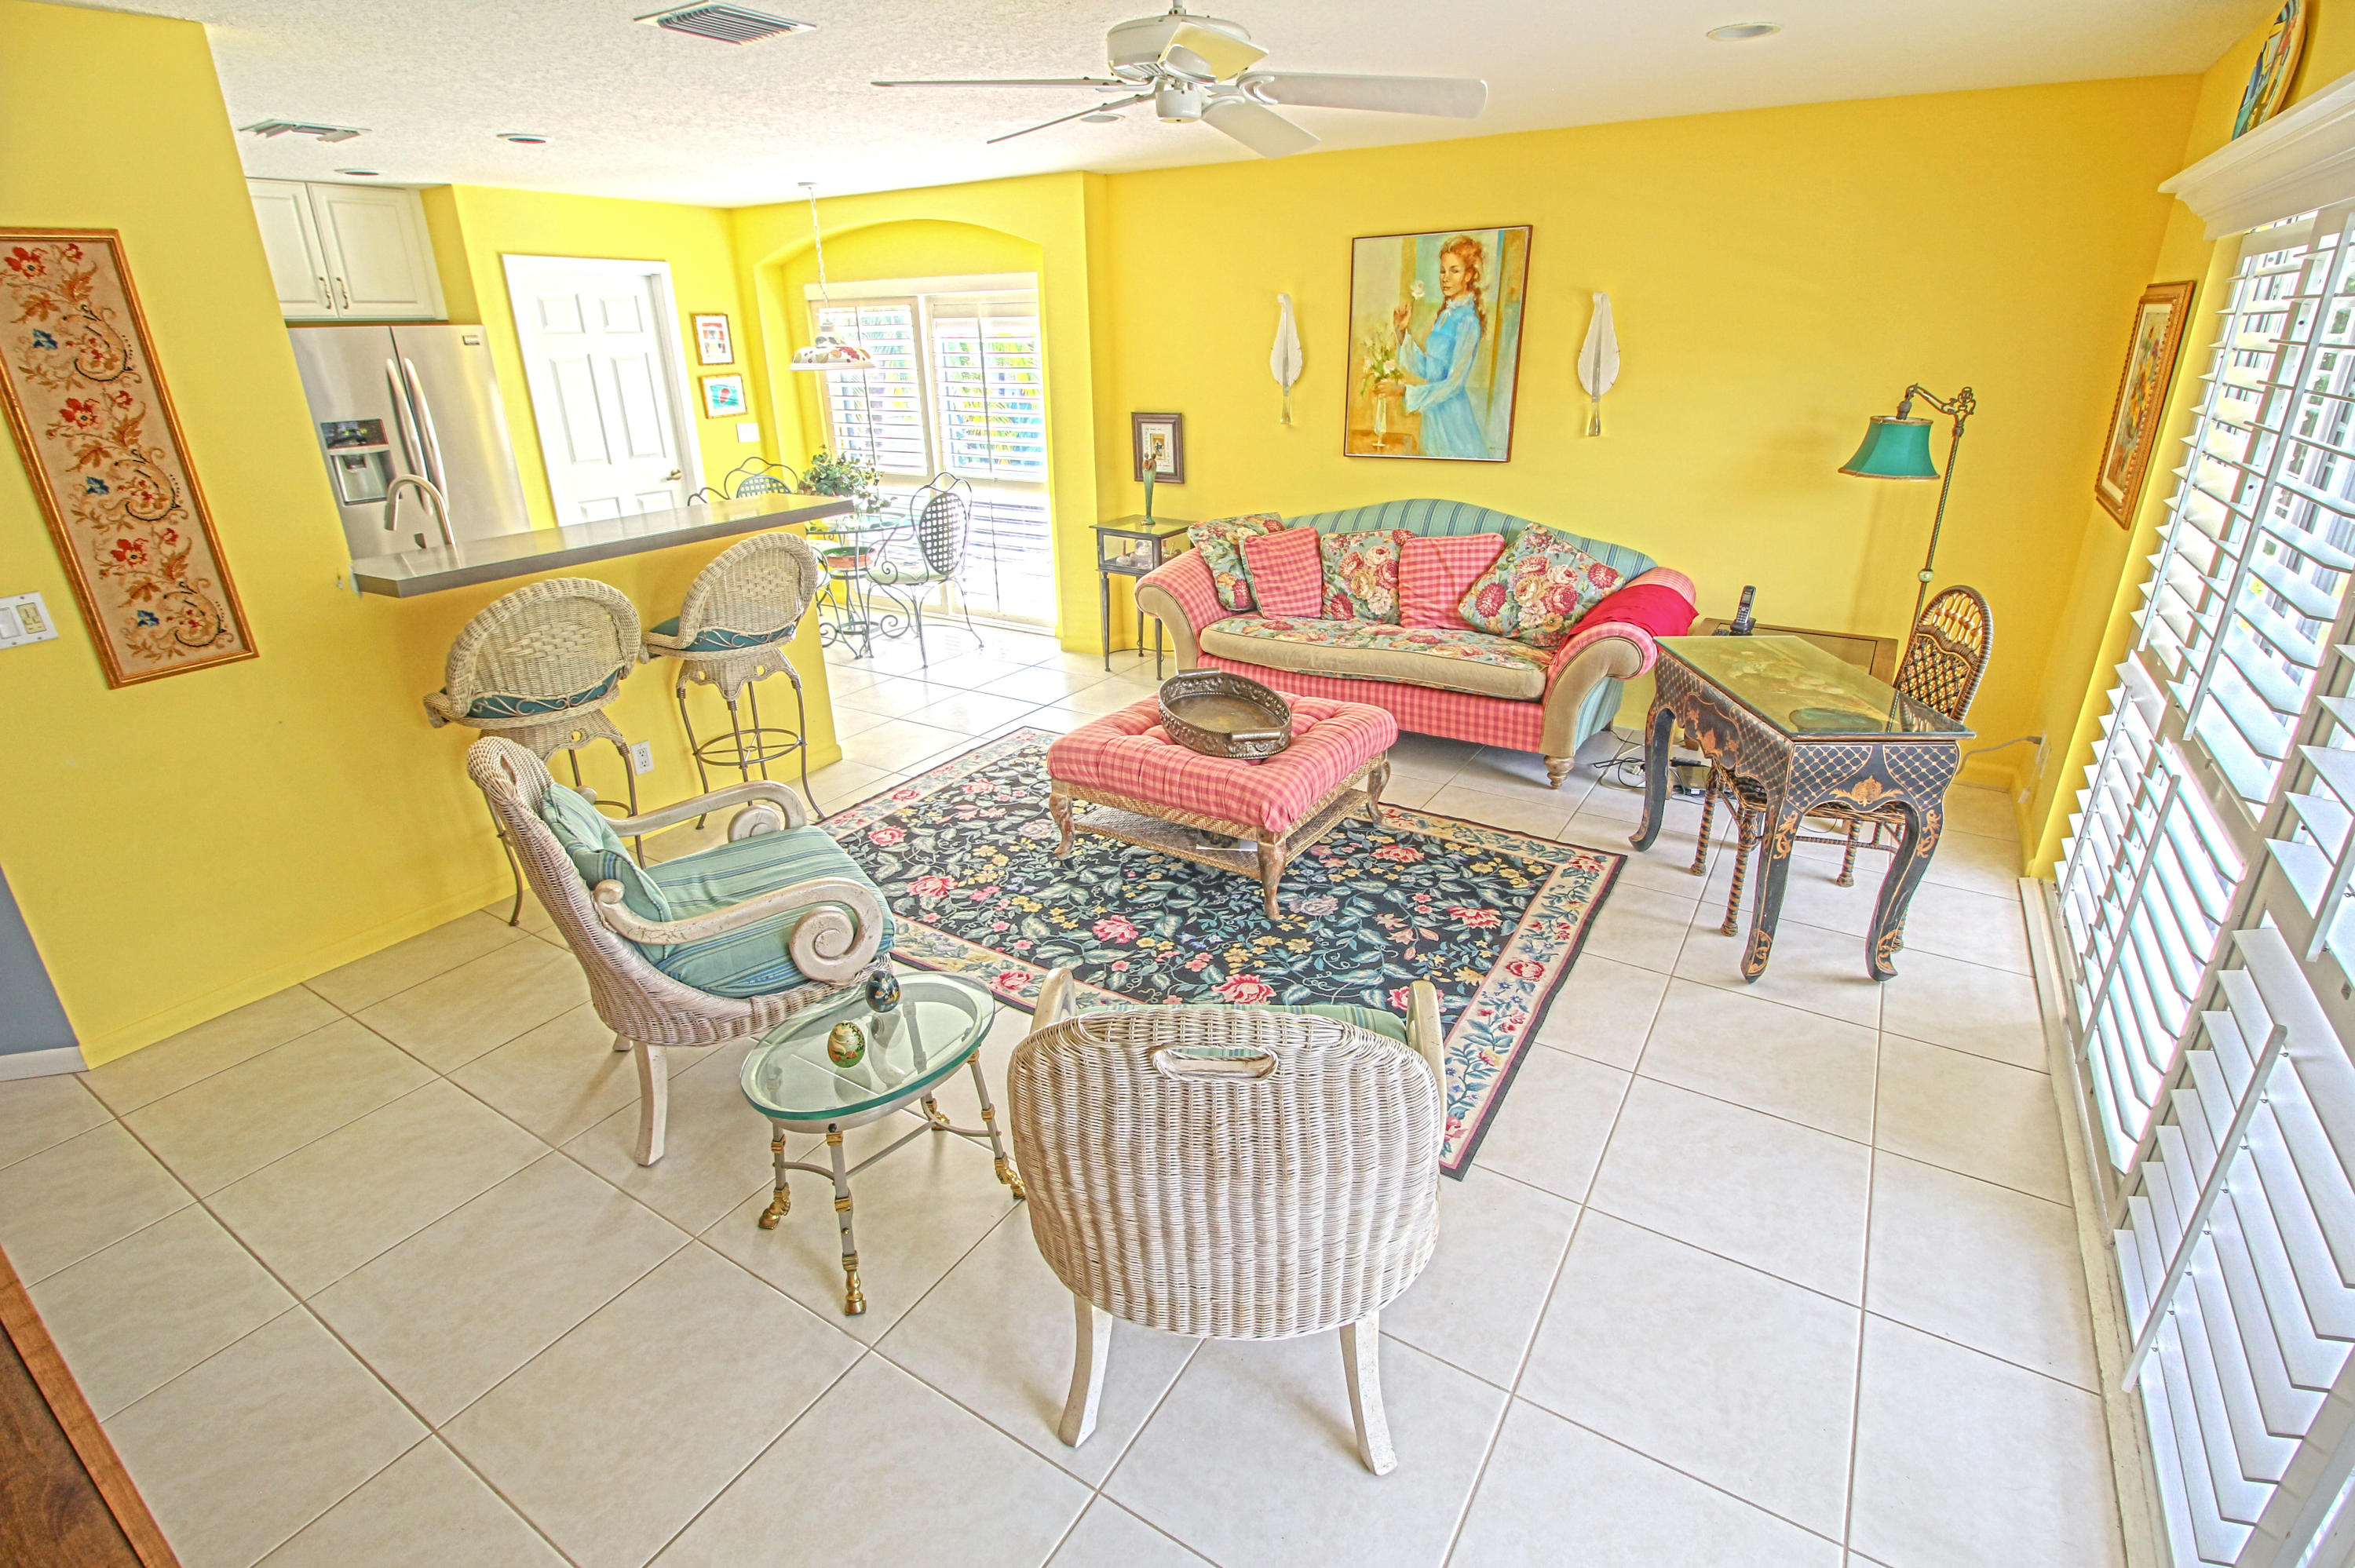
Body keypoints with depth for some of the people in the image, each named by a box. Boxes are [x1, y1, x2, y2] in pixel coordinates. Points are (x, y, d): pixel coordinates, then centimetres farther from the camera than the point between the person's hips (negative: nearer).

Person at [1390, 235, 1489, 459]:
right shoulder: (1445, 314, 11)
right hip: (1433, 410, 8)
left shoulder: (1468, 320, -14)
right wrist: (1402, 332, 1)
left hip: (1453, 412, -8)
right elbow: (1423, 369, 9)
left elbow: (1455, 383, -20)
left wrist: (1406, 393, -25)